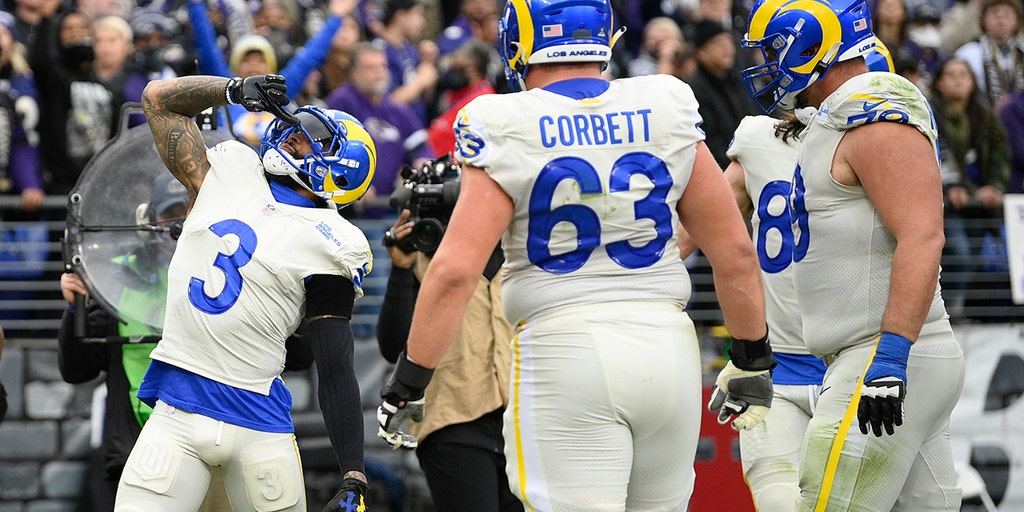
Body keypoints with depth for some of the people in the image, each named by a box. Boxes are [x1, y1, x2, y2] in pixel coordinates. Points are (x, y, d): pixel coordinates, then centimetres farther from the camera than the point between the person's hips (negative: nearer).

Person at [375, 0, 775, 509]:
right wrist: (752, 359, 19)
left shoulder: (508, 132, -5)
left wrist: (409, 381, -3)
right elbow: (735, 250, 8)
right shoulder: (668, 114, 5)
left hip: (564, 350, -4)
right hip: (668, 351, 4)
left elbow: (456, 270, -12)